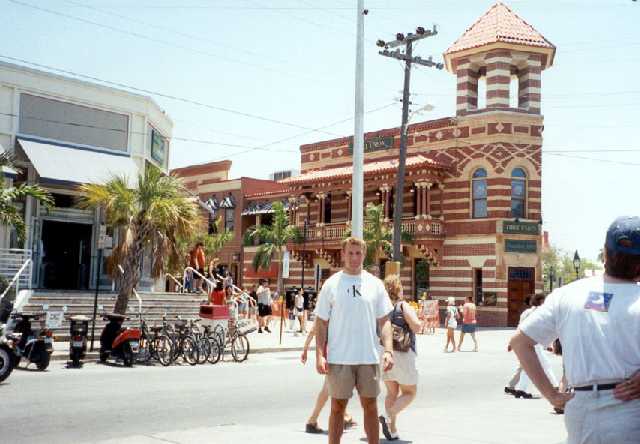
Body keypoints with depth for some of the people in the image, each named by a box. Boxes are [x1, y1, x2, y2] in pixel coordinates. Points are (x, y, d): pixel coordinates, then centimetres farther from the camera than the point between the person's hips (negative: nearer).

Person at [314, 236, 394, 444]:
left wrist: (388, 350, -6)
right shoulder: (331, 284, 1)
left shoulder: (375, 284, 5)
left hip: (369, 357, 2)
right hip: (339, 358, -1)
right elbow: (321, 323, 2)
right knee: (338, 407, 7)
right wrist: (320, 355, -7)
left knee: (370, 406, 10)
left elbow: (384, 320, 6)